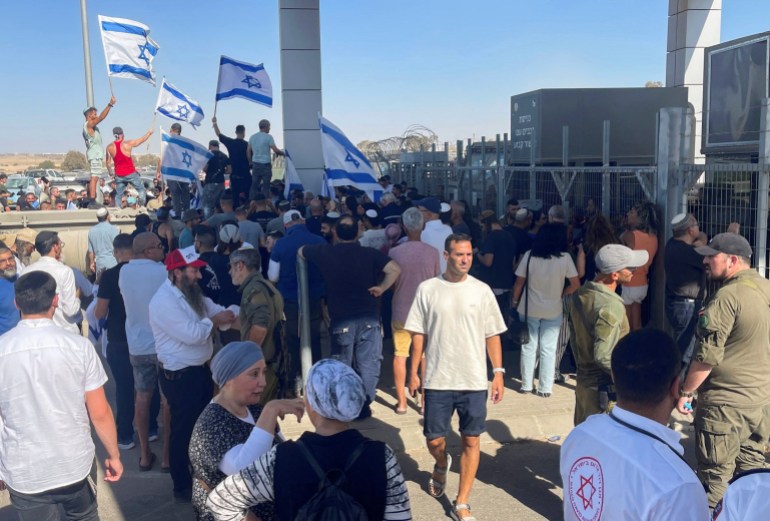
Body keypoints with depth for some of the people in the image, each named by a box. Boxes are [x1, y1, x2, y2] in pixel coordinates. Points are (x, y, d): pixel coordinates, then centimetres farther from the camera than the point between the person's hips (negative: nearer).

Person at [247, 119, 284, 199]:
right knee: (266, 186, 1)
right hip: (265, 164, -5)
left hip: (255, 164, 6)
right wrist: (282, 152, 6)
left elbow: (248, 151, 11)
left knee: (254, 186, 8)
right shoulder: (268, 137, -9)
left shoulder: (252, 137, 9)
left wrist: (251, 162, 18)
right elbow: (275, 150, -12)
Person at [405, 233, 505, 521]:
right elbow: (418, 334, 3)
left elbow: (492, 335, 4)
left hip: (474, 380, 0)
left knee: (471, 441, 6)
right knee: (434, 440, 8)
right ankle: (442, 464, 44)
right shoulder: (427, 289, -2)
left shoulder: (482, 290, 0)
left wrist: (498, 372, -2)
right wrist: (414, 372, 1)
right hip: (437, 380, 0)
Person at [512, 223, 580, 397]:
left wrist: (515, 301, 9)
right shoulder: (565, 258, -10)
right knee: (548, 349, 8)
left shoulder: (529, 255, -9)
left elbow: (519, 283, -5)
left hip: (529, 309, 1)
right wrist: (561, 295, 8)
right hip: (553, 310, -1)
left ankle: (527, 385, 19)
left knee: (529, 347, 11)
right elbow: (576, 284, -7)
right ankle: (545, 388, 12)